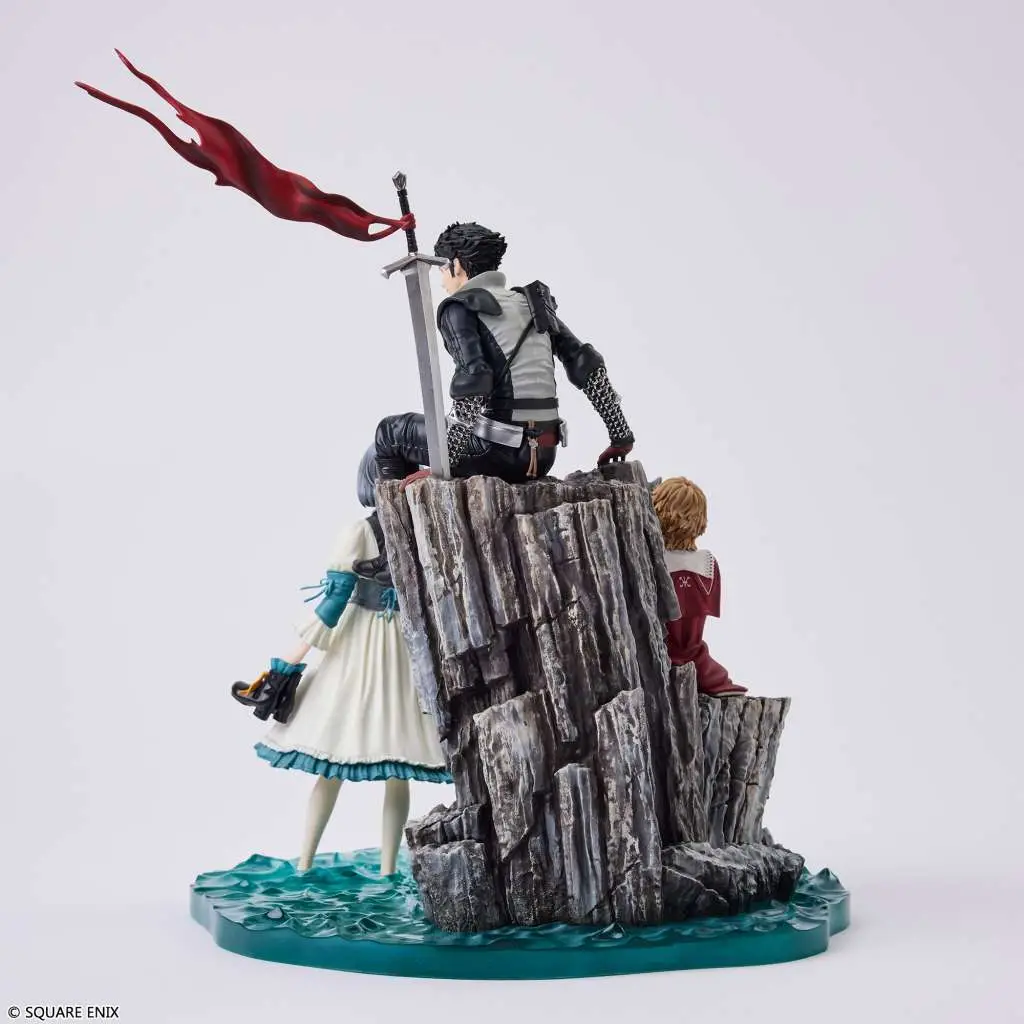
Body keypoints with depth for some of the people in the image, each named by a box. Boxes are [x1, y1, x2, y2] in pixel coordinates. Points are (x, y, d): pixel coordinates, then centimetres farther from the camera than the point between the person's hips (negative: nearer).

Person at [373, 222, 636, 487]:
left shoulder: (459, 309, -5)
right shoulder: (534, 303, 15)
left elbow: (471, 380, -20)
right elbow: (586, 364, 10)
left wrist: (442, 464, -19)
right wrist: (621, 436, 13)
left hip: (499, 454, -7)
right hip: (543, 456, 7)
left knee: (389, 432, 15)